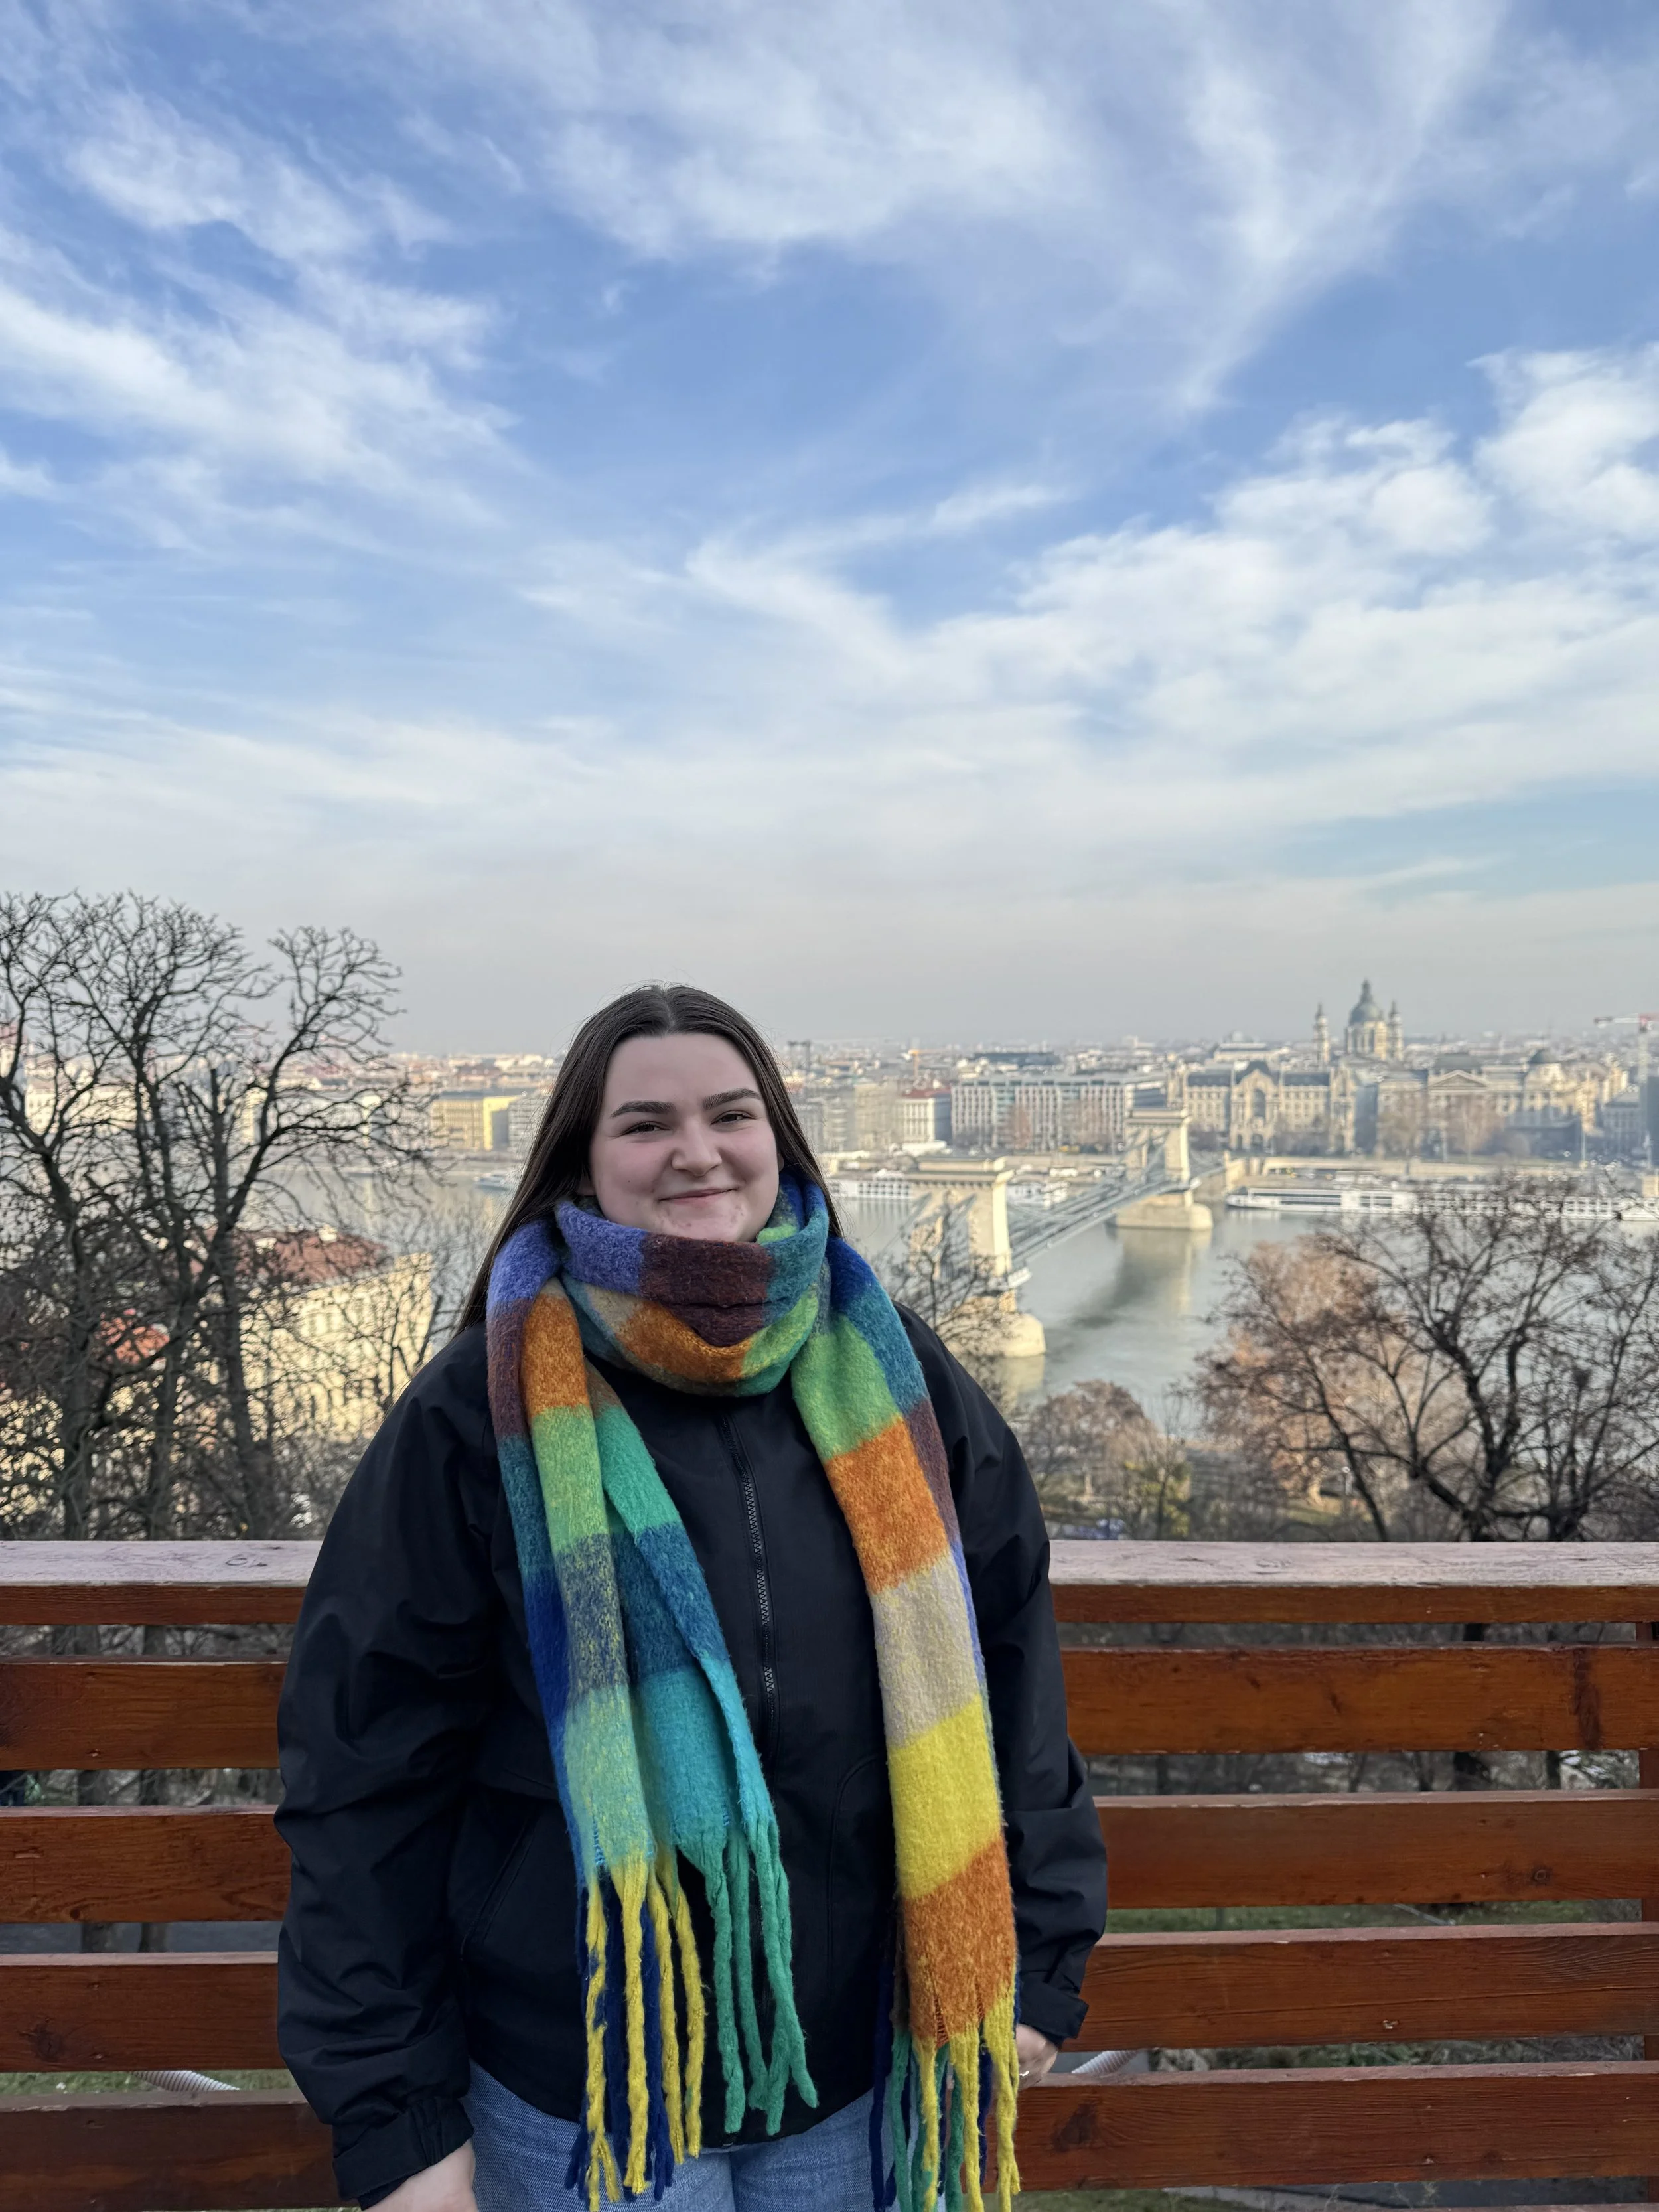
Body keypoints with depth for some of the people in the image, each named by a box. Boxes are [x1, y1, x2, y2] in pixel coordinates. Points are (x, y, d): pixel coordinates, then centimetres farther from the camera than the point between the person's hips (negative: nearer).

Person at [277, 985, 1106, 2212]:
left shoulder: (885, 1372, -5)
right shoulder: (485, 1414, -13)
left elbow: (1006, 1664, 2)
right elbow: (368, 1770, -9)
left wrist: (1035, 1960, 4)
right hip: (587, 2096, -2)